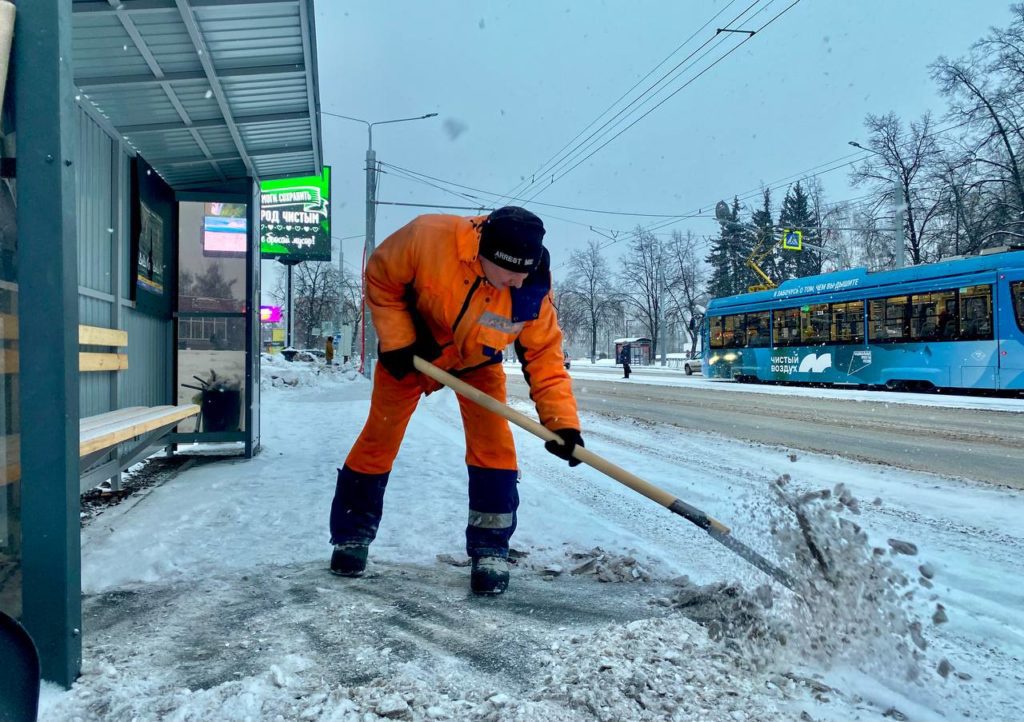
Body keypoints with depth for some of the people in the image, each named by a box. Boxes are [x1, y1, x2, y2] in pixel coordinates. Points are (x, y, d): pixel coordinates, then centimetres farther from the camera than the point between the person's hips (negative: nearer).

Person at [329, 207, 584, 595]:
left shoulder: (532, 290, -30)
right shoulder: (428, 238, -38)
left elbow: (544, 356, -21)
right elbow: (380, 278, -19)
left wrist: (563, 422, -30)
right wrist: (396, 342, -22)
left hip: (478, 361, 1)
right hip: (411, 348, -1)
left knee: (493, 444, -11)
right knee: (379, 439, 6)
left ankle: (490, 549, 4)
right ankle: (351, 535, 26)